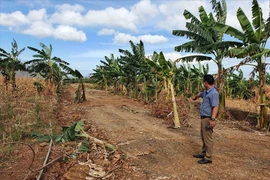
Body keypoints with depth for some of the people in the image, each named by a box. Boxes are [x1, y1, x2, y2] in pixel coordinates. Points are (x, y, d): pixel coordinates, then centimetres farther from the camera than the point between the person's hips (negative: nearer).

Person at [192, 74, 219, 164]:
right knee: (204, 137, 19)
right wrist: (195, 97, 57)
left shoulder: (214, 93, -19)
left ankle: (208, 158, 6)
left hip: (208, 119, -10)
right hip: (204, 118, 10)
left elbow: (215, 107, -27)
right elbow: (200, 94, 37)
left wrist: (213, 119, -33)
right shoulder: (206, 92, 13)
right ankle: (203, 153, 31)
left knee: (208, 138, -3)